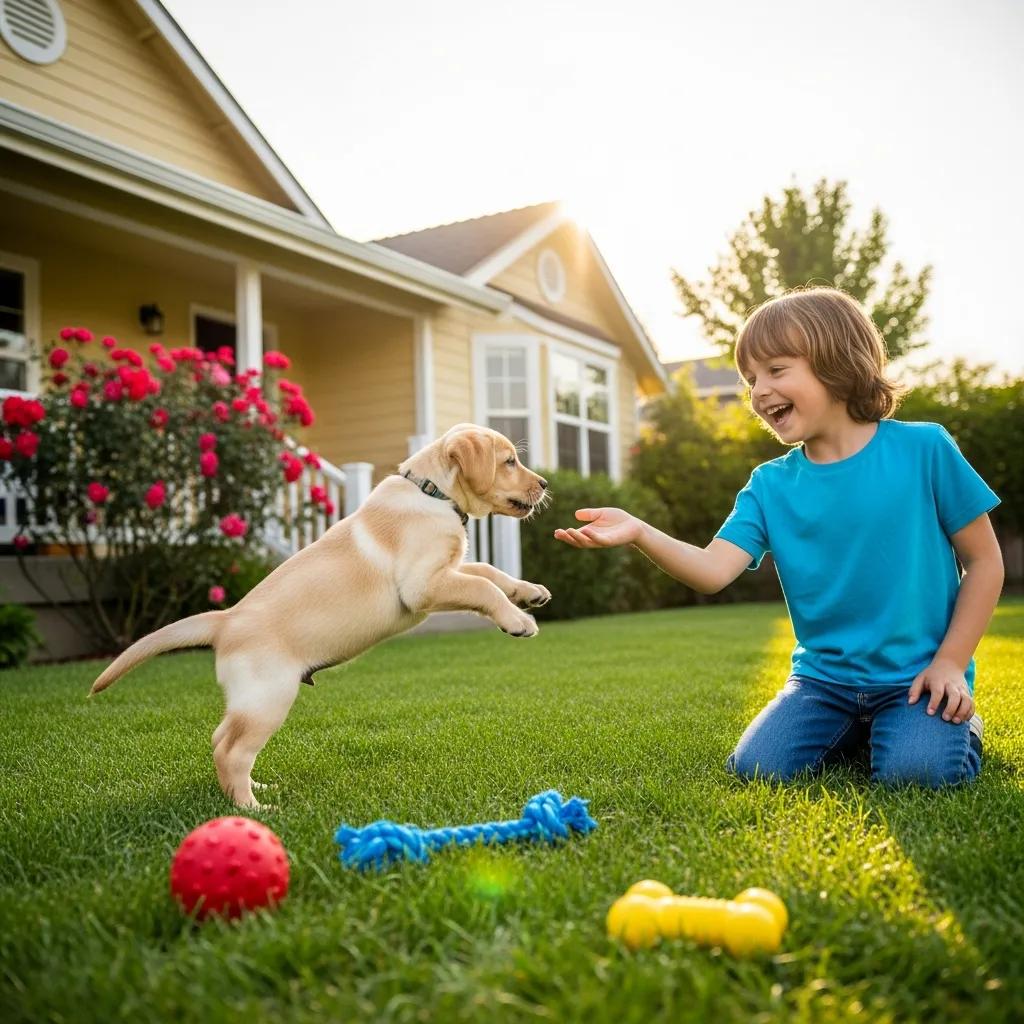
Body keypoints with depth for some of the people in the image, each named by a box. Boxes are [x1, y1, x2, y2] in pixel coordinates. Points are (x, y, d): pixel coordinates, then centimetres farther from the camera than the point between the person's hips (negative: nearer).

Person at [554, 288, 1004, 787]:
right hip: (823, 675, 3)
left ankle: (960, 726, 10)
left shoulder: (922, 449, -8)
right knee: (755, 767, -13)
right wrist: (639, 533, -32)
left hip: (916, 674, -3)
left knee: (916, 769, -26)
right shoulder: (770, 485, -1)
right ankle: (851, 731, 17)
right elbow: (713, 570, -15)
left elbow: (984, 562, -2)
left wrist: (950, 662, -7)